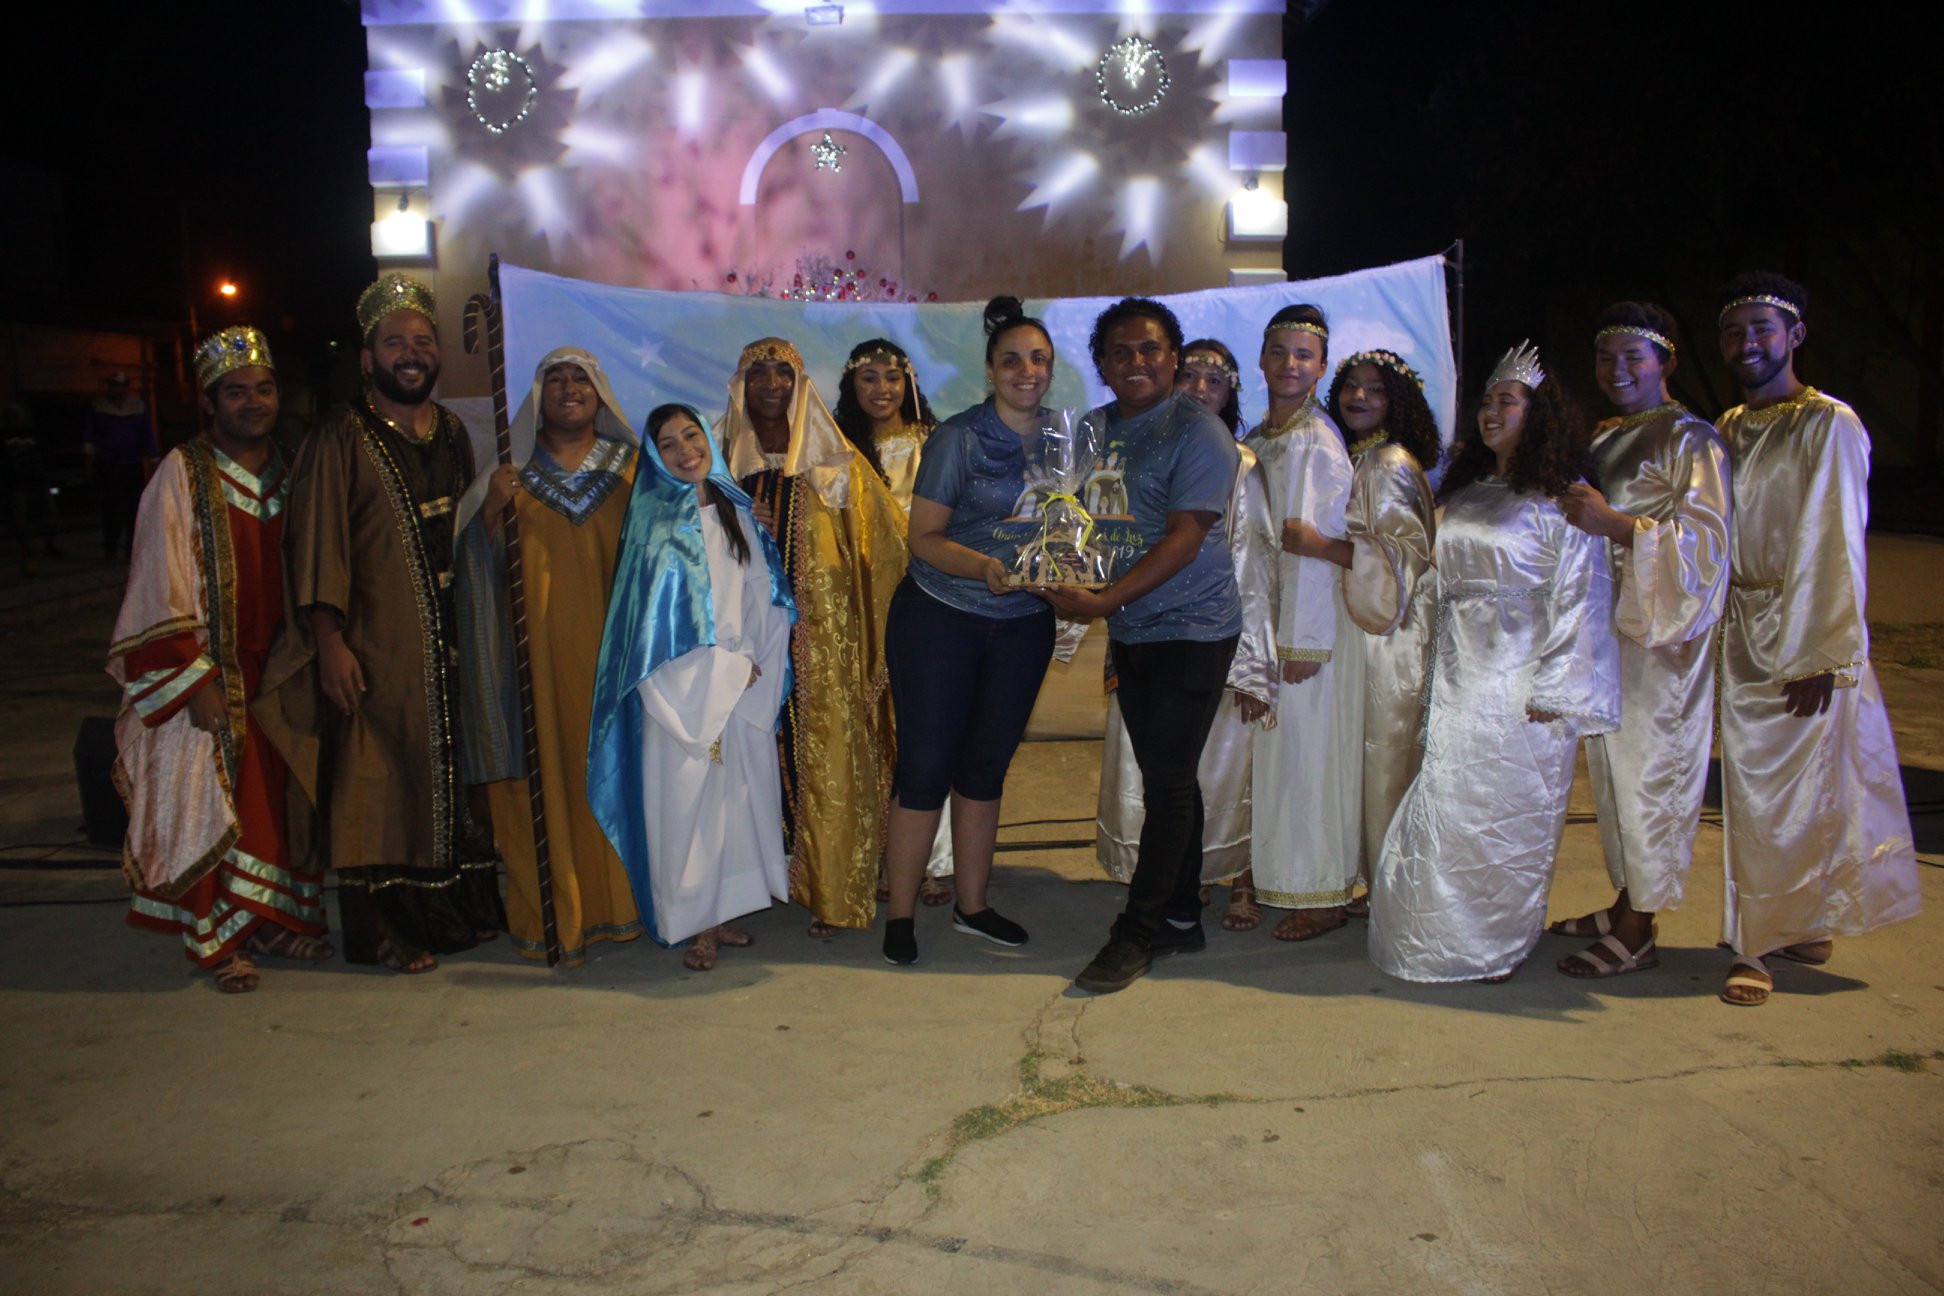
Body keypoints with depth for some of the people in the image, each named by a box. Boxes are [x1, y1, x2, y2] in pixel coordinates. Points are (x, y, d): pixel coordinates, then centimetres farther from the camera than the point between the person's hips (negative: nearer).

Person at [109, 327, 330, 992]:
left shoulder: (286, 474, 7)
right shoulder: (183, 474, -8)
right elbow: (162, 586, -11)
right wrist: (195, 680, -16)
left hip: (275, 666, 5)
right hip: (211, 671, -4)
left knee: (278, 794, 8)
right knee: (212, 796, 0)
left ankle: (273, 919, 21)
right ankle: (219, 939, 13)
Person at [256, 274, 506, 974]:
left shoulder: (451, 432, 12)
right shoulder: (341, 436, -6)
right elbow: (317, 543, -10)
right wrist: (329, 642, -16)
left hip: (450, 639, 5)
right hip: (378, 646, -5)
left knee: (452, 767, 12)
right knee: (381, 780, 2)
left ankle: (460, 907, 25)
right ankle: (389, 928, 14)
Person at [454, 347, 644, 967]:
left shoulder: (632, 467, 11)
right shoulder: (515, 469, 9)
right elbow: (479, 554, 5)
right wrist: (492, 507, -13)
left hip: (613, 644, 1)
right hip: (540, 646, -1)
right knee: (547, 771, -2)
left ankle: (616, 901, 14)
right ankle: (551, 911, 5)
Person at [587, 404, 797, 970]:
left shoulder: (734, 513, 10)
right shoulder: (657, 526, -5)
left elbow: (763, 601, 11)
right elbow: (655, 623, -10)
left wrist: (752, 664, -1)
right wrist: (729, 667, -9)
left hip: (745, 686, 5)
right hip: (681, 690, -5)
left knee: (740, 794, 8)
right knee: (688, 800, 0)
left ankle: (726, 911, 21)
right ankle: (698, 924, 12)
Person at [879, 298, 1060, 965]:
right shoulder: (959, 437, -9)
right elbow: (923, 537, -11)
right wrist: (984, 566, -28)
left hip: (1024, 624, 5)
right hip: (940, 616, -4)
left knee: (986, 765, 13)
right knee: (925, 765, -2)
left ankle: (971, 905, 26)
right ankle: (899, 914, 11)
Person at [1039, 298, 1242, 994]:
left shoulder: (1199, 432, -11)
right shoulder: (1094, 429, 9)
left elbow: (1183, 539, -19)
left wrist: (1105, 599, -26)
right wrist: (1063, 581, -4)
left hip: (1192, 628, -6)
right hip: (1130, 630, 7)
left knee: (1168, 782, -4)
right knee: (1167, 778, 13)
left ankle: (1138, 931, 5)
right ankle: (1182, 918, 24)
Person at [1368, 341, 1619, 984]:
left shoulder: (1558, 500, -4)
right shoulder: (1463, 495, 15)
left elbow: (1579, 598, -8)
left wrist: (1553, 692, -14)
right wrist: (1438, 673, 14)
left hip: (1521, 683, -6)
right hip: (1459, 680, 6)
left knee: (1510, 814, 0)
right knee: (1446, 805, 6)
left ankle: (1497, 946, 14)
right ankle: (1449, 937, 19)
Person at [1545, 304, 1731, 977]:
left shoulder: (1691, 439, -8)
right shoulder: (1603, 438, 16)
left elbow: (1706, 536, -17)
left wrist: (1613, 524, -24)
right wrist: (1573, 511, 5)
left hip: (1660, 628, -8)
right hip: (1605, 620, 8)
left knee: (1646, 765, -5)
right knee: (1610, 764, 12)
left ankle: (1636, 934, 2)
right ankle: (1626, 902, 24)